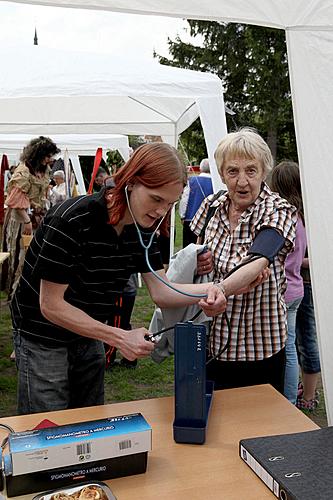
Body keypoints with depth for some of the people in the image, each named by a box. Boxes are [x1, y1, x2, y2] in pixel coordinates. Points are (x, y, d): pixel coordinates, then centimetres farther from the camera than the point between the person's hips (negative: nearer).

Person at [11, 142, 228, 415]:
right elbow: (50, 305, -25)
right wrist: (120, 338, -27)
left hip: (89, 335, 7)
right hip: (44, 338, -6)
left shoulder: (142, 226, -7)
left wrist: (206, 290, -31)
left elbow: (161, 291, -11)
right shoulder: (72, 220, -29)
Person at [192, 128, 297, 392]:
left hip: (260, 346, -4)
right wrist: (197, 264, -11)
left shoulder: (279, 211, -14)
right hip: (210, 341, 4)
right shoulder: (211, 206, 0)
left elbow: (258, 262, -33)